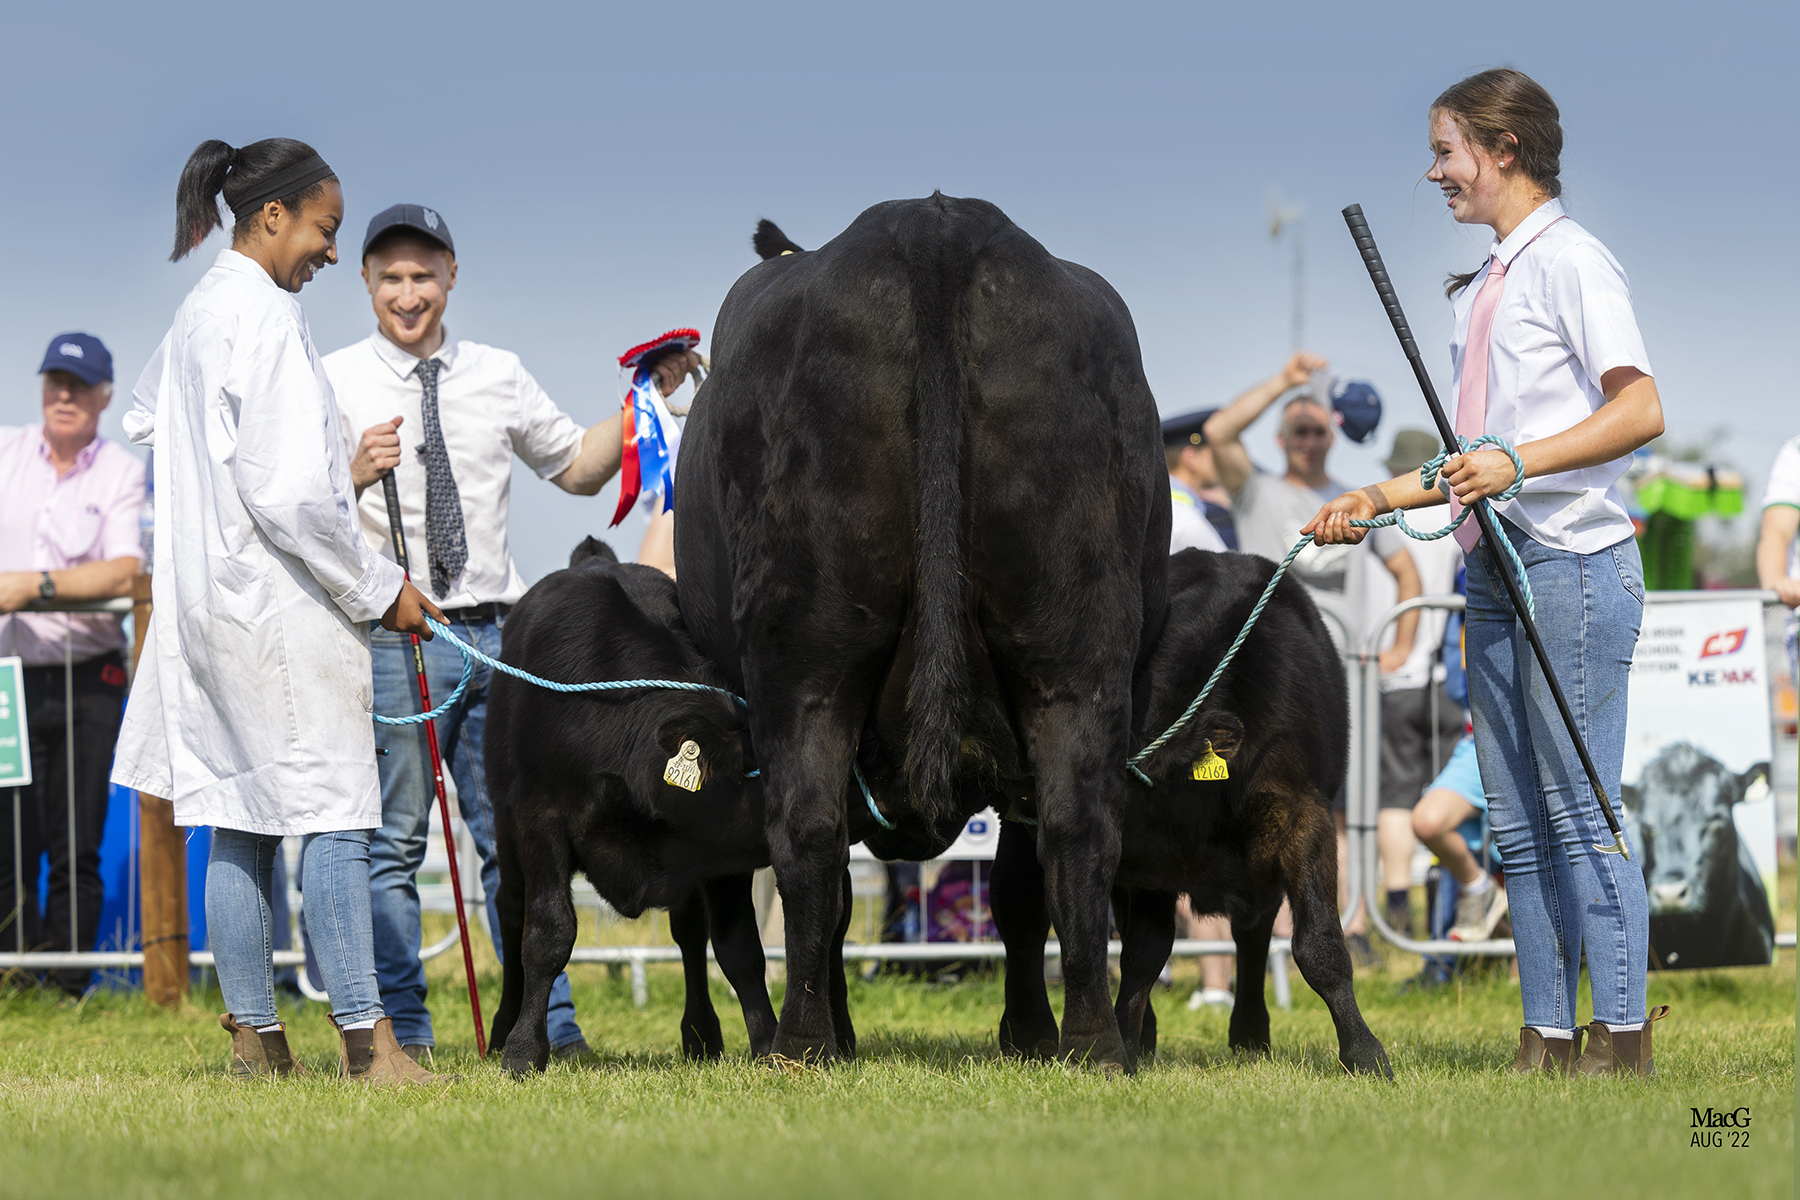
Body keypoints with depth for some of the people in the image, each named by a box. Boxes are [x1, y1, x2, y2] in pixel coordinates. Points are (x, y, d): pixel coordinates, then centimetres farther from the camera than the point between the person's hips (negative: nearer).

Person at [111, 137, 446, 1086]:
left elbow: (142, 417, 30)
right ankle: (363, 1037, -10)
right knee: (333, 810, -8)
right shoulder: (264, 314, -16)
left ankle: (254, 1034, 12)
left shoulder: (196, 314, 13)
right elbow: (291, 493, -20)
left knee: (237, 818, 9)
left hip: (207, 601, 10)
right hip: (281, 600, -10)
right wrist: (380, 589, -11)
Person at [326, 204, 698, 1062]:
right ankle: (402, 1035, 4)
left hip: (491, 631, 3)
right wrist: (354, 471, -20)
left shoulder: (498, 377, 13)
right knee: (392, 845, -1)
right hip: (389, 633, -3)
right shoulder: (336, 381, 2)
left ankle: (550, 1027, 5)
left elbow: (578, 467, 23)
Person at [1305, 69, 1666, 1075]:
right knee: (1519, 827, 6)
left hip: (1574, 563, -9)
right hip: (1497, 572, 9)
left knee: (1582, 813, -10)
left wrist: (1519, 462, -26)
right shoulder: (1482, 289, 20)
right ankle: (1547, 1040, 8)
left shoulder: (1570, 261, -6)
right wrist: (1380, 499, 18)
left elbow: (1641, 409, -18)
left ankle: (1624, 1035, -8)